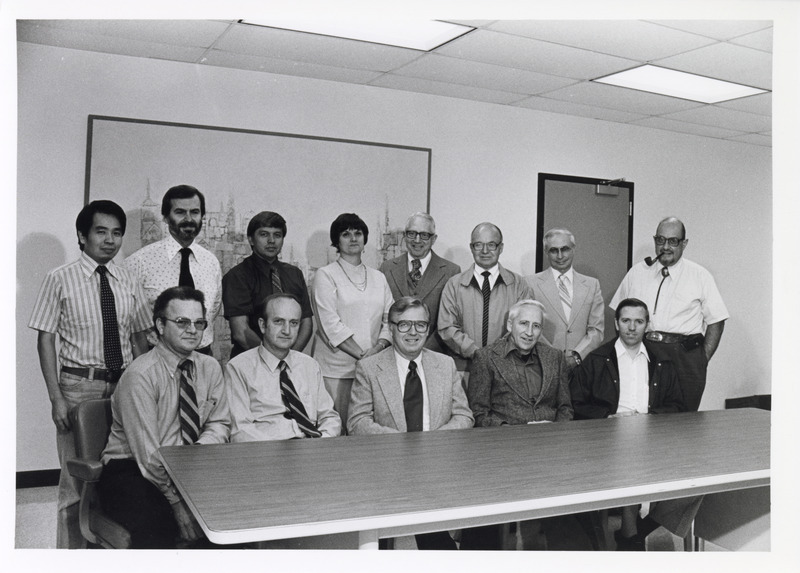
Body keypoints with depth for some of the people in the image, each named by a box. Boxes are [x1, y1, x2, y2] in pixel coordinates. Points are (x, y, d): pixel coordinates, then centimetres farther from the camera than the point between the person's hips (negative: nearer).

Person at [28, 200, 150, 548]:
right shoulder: (61, 280, -3)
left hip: (124, 384, 3)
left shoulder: (128, 283, 7)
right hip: (79, 385, -3)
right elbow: (46, 339, -4)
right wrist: (56, 397, -10)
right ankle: (72, 549, 20)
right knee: (77, 477, 3)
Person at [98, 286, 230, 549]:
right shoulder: (140, 375, -16)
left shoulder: (210, 367, 3)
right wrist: (178, 502, -23)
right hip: (131, 471, -6)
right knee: (155, 525, -37)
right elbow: (148, 455, -20)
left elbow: (219, 424, 9)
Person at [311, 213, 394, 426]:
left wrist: (377, 349, -8)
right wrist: (362, 355, -13)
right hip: (336, 369, -4)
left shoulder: (378, 277, 16)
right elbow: (331, 324, -8)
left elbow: (390, 319, 10)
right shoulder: (325, 275, 1)